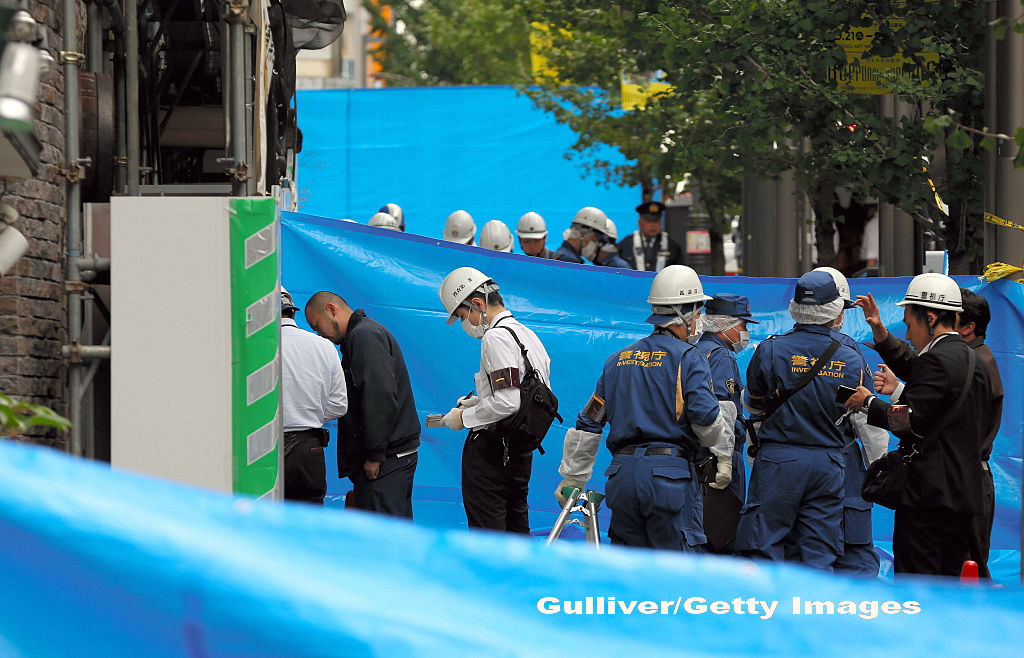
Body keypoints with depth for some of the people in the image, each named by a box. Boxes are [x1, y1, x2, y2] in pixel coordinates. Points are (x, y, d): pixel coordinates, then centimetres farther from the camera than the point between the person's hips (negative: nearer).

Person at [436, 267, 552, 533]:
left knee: (487, 531, -7)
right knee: (517, 528, 14)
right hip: (522, 448, 10)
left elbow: (507, 403, -23)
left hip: (490, 447, -10)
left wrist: (465, 417, -11)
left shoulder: (496, 337, -15)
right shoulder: (528, 335, 14)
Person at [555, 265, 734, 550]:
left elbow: (588, 422, 17)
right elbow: (706, 419, -13)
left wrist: (572, 478, 24)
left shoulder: (617, 360, 16)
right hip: (670, 474, -5)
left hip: (622, 474, 5)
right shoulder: (688, 358, -3)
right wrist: (723, 454, 6)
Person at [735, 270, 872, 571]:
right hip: (829, 462, 2)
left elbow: (754, 406, 10)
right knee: (819, 557, 6)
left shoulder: (770, 349, -4)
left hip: (778, 459, -2)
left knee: (763, 547, 0)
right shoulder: (852, 358, 2)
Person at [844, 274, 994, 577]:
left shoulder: (936, 360, -14)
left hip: (929, 494, -10)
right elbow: (913, 368, 29)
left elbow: (909, 421, -19)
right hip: (964, 493, 10)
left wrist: (868, 402, -4)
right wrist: (880, 332, 24)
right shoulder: (972, 360, 16)